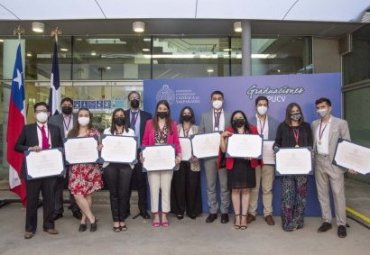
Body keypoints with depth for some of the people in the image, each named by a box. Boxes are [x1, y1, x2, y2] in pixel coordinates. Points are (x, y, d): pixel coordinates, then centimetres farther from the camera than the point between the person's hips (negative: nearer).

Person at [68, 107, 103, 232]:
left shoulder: (94, 132, 3)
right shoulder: (72, 133, 8)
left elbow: (99, 147, 3)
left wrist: (100, 148, -19)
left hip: (90, 167, -1)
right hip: (76, 167, 2)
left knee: (87, 194, 3)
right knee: (77, 194, -8)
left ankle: (84, 220, 18)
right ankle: (92, 218, 6)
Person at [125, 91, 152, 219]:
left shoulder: (147, 116, 6)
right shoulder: (123, 115, 7)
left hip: (141, 152, 0)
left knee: (142, 181, 4)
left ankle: (143, 209, 13)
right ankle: (125, 208, 19)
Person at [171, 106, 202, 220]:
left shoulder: (196, 129, 10)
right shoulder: (177, 128, 10)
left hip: (192, 161, 0)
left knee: (192, 185, 1)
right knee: (179, 185, 0)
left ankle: (192, 211, 12)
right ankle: (179, 210, 10)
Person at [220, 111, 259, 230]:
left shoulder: (253, 130, 7)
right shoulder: (229, 132, 5)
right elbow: (224, 149, 0)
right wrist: (222, 136, -12)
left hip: (248, 164, 1)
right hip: (234, 164, 0)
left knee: (246, 190, 5)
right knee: (235, 190, 4)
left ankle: (244, 216, 14)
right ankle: (237, 216, 14)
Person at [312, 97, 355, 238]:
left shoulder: (341, 123, -3)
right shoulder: (314, 124, 10)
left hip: (335, 163, -4)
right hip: (319, 162, 5)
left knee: (338, 193, -1)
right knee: (322, 193, 9)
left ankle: (341, 224, 10)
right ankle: (326, 221, 20)